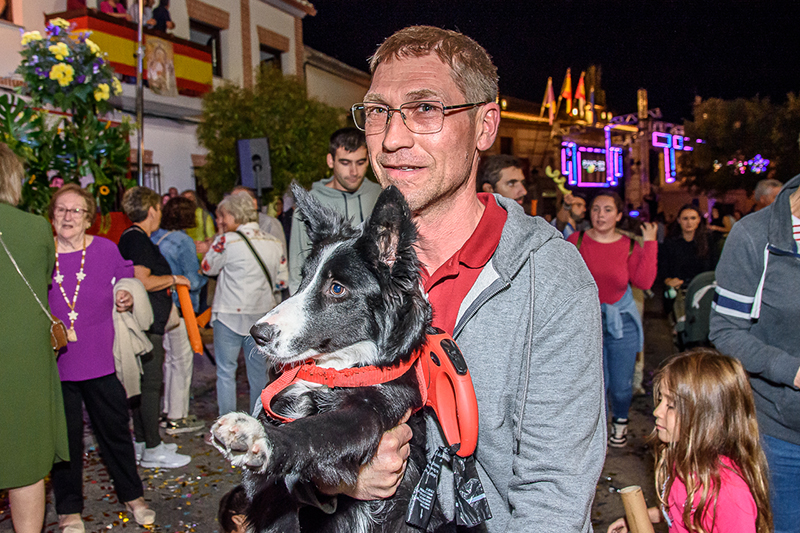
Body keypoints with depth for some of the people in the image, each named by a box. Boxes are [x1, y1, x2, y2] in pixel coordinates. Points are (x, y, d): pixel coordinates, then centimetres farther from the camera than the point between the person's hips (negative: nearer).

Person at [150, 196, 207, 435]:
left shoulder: (153, 238, 5)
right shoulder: (183, 241, -15)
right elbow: (193, 281, -15)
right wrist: (204, 275, 4)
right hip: (178, 308, -7)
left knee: (169, 359, 18)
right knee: (182, 360, 2)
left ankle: (167, 409, 27)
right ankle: (177, 418, 9)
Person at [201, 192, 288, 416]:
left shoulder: (227, 241, -12)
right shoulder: (274, 243, 3)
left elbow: (208, 268, 3)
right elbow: (281, 282, 7)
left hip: (230, 315, -5)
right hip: (262, 316, 5)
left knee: (226, 372, 5)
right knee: (258, 372, 15)